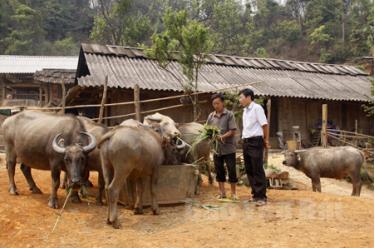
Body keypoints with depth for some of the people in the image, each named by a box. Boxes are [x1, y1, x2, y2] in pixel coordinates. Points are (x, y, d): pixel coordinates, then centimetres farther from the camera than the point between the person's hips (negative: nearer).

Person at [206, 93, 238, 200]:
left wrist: (222, 137, -22)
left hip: (228, 147, -4)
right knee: (219, 170, 10)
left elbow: (233, 131, -9)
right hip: (216, 147, 4)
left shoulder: (229, 115, -3)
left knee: (231, 170, 0)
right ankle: (222, 192, 22)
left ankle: (233, 193, 13)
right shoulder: (211, 116, 9)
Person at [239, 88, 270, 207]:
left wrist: (266, 140, -5)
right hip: (246, 142, 8)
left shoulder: (257, 108, -9)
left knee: (258, 170, -5)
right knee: (249, 170, 11)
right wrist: (244, 140, 12)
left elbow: (264, 125, -10)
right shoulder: (245, 110, 15)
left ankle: (261, 196, 1)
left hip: (255, 141, -8)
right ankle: (255, 194, 21)